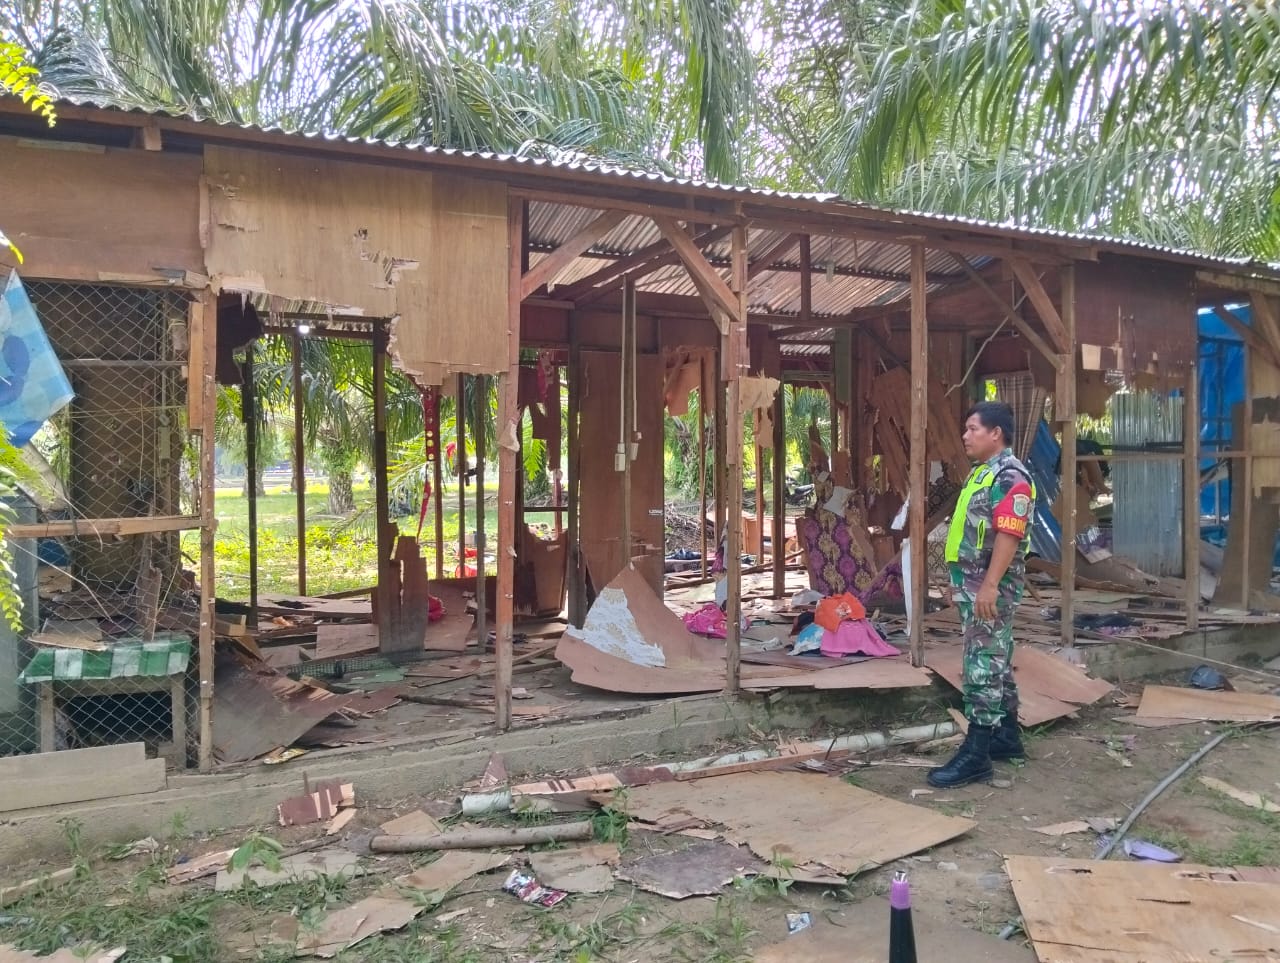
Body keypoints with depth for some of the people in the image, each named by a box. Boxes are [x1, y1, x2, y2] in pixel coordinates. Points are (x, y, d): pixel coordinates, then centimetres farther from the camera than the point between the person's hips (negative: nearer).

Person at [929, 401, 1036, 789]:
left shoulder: (1009, 476, -16)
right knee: (995, 662, 16)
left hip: (991, 587, -10)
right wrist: (959, 579, 22)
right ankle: (1007, 736, 26)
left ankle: (976, 753, -4)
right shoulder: (980, 472, 16)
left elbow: (1008, 536, -23)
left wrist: (989, 585, -27)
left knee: (984, 666, -8)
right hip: (972, 584, 10)